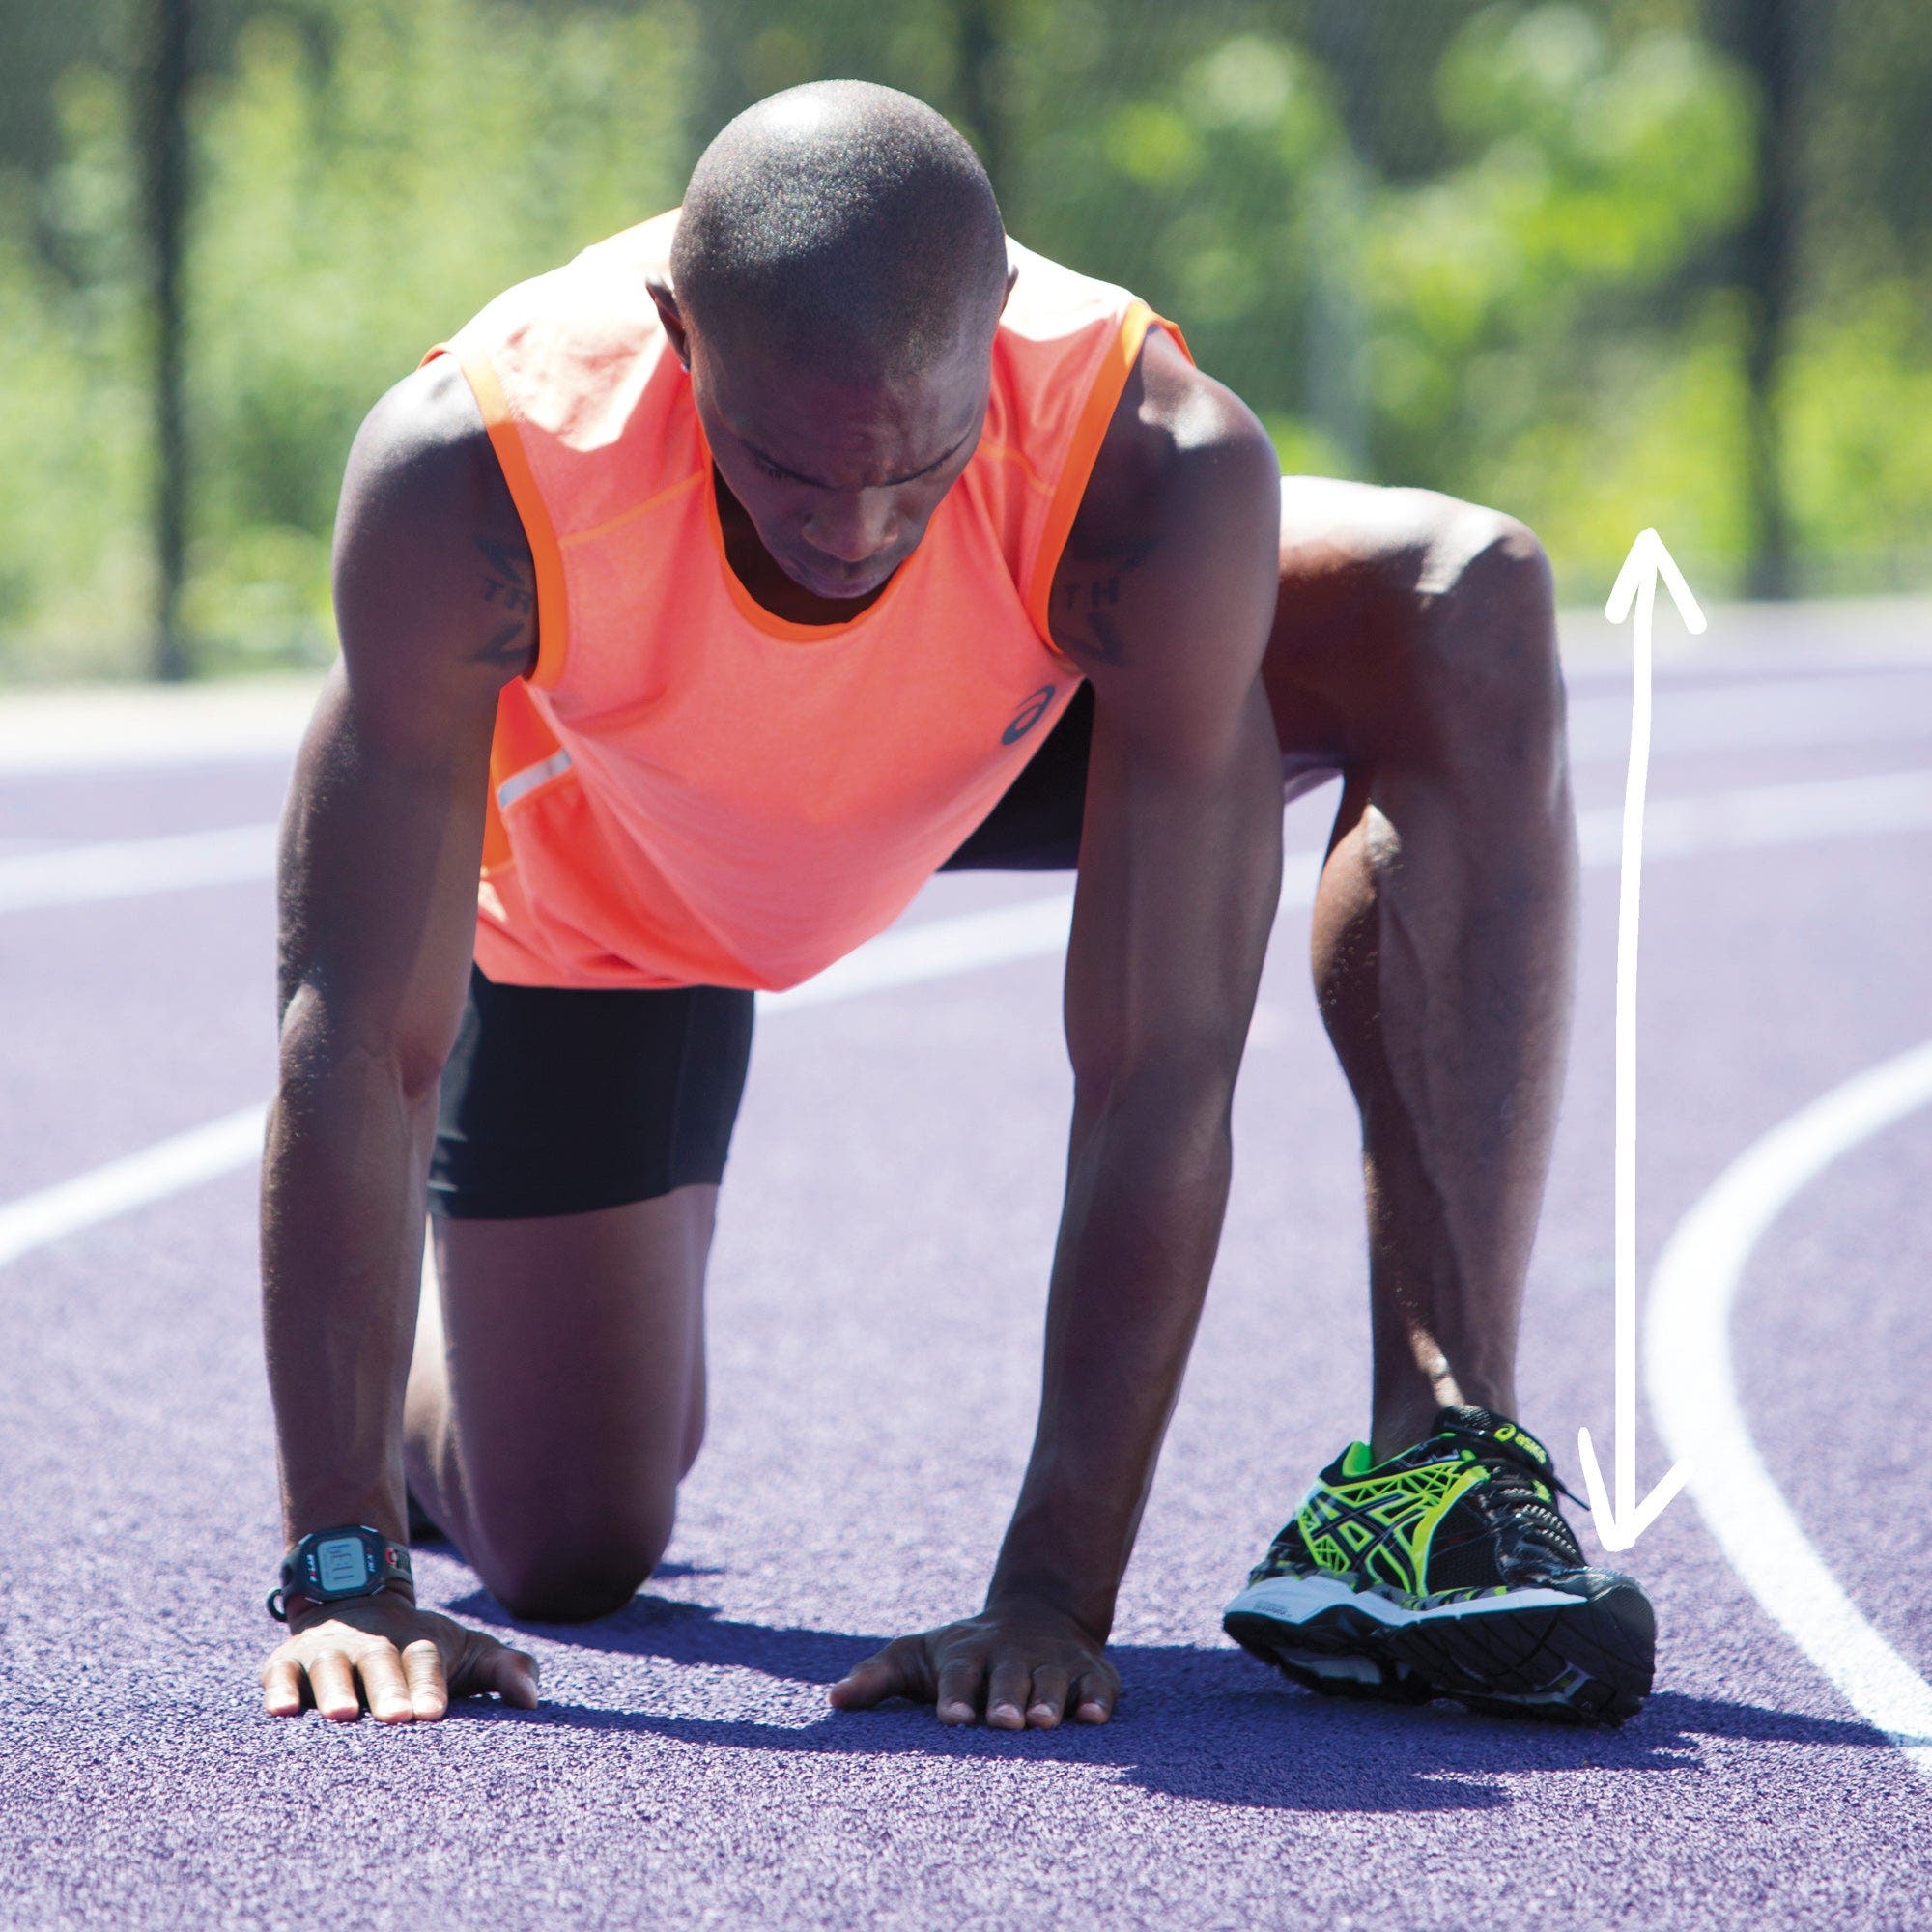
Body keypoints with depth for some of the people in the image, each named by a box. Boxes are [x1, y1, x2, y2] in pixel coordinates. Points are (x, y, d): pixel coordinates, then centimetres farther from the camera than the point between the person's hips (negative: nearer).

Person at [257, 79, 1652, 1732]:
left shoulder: (1161, 474, -42)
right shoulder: (470, 474, -43)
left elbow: (1158, 1072, -39)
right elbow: (355, 1046, -37)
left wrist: (1056, 1590, -42)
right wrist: (344, 1575, -40)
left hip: (1001, 742, 1)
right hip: (595, 879, 0)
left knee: (1465, 614, -28)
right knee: (572, 1554, 2)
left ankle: (1445, 1449, -28)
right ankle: (426, 1382, 40)